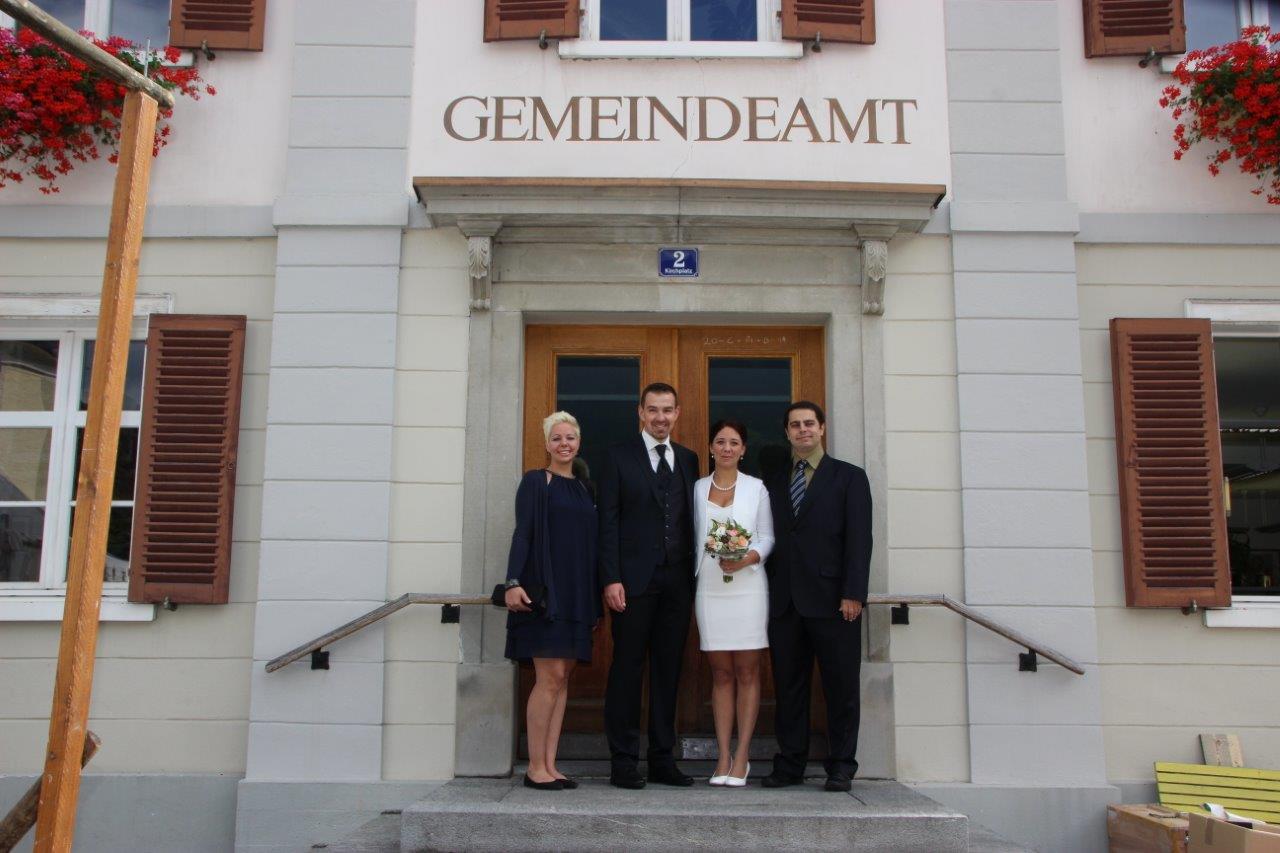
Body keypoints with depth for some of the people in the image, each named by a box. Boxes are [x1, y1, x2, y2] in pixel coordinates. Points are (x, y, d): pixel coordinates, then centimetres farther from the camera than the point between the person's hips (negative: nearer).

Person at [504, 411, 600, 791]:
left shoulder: (583, 488, 18)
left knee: (562, 677, 5)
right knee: (551, 676, -10)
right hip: (544, 589, -6)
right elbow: (522, 533, -8)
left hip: (577, 593, 6)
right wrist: (514, 582, -19)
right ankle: (536, 767, -3)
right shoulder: (536, 481, 1)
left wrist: (594, 599, 14)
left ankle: (550, 766, 9)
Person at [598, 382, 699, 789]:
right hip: (635, 580, -4)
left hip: (677, 582, 4)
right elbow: (608, 521, -3)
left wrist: (694, 577, 6)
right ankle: (623, 761, 7)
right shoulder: (620, 456, 3)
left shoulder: (688, 459, 15)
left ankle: (663, 759, 16)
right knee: (627, 668, 0)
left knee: (668, 669, 8)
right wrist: (611, 579, -11)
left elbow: (692, 520, 13)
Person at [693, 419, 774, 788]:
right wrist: (690, 590, 7)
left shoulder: (756, 488, 6)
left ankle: (742, 756, 5)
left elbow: (768, 537, 4)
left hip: (747, 587, -1)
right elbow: (694, 539, 12)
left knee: (747, 672, 0)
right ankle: (723, 757, 8)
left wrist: (746, 559, -15)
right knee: (721, 674, 4)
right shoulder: (698, 488, 11)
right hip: (709, 588, 2)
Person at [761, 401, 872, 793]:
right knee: (789, 687, 7)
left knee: (841, 687, 2)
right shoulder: (774, 483, 17)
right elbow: (771, 540, 13)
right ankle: (790, 764, 15)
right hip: (784, 601, 4)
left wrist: (853, 594, -12)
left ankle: (841, 767, 10)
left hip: (831, 600, -3)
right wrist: (766, 595, 4)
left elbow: (859, 540, -2)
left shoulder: (849, 477, 6)